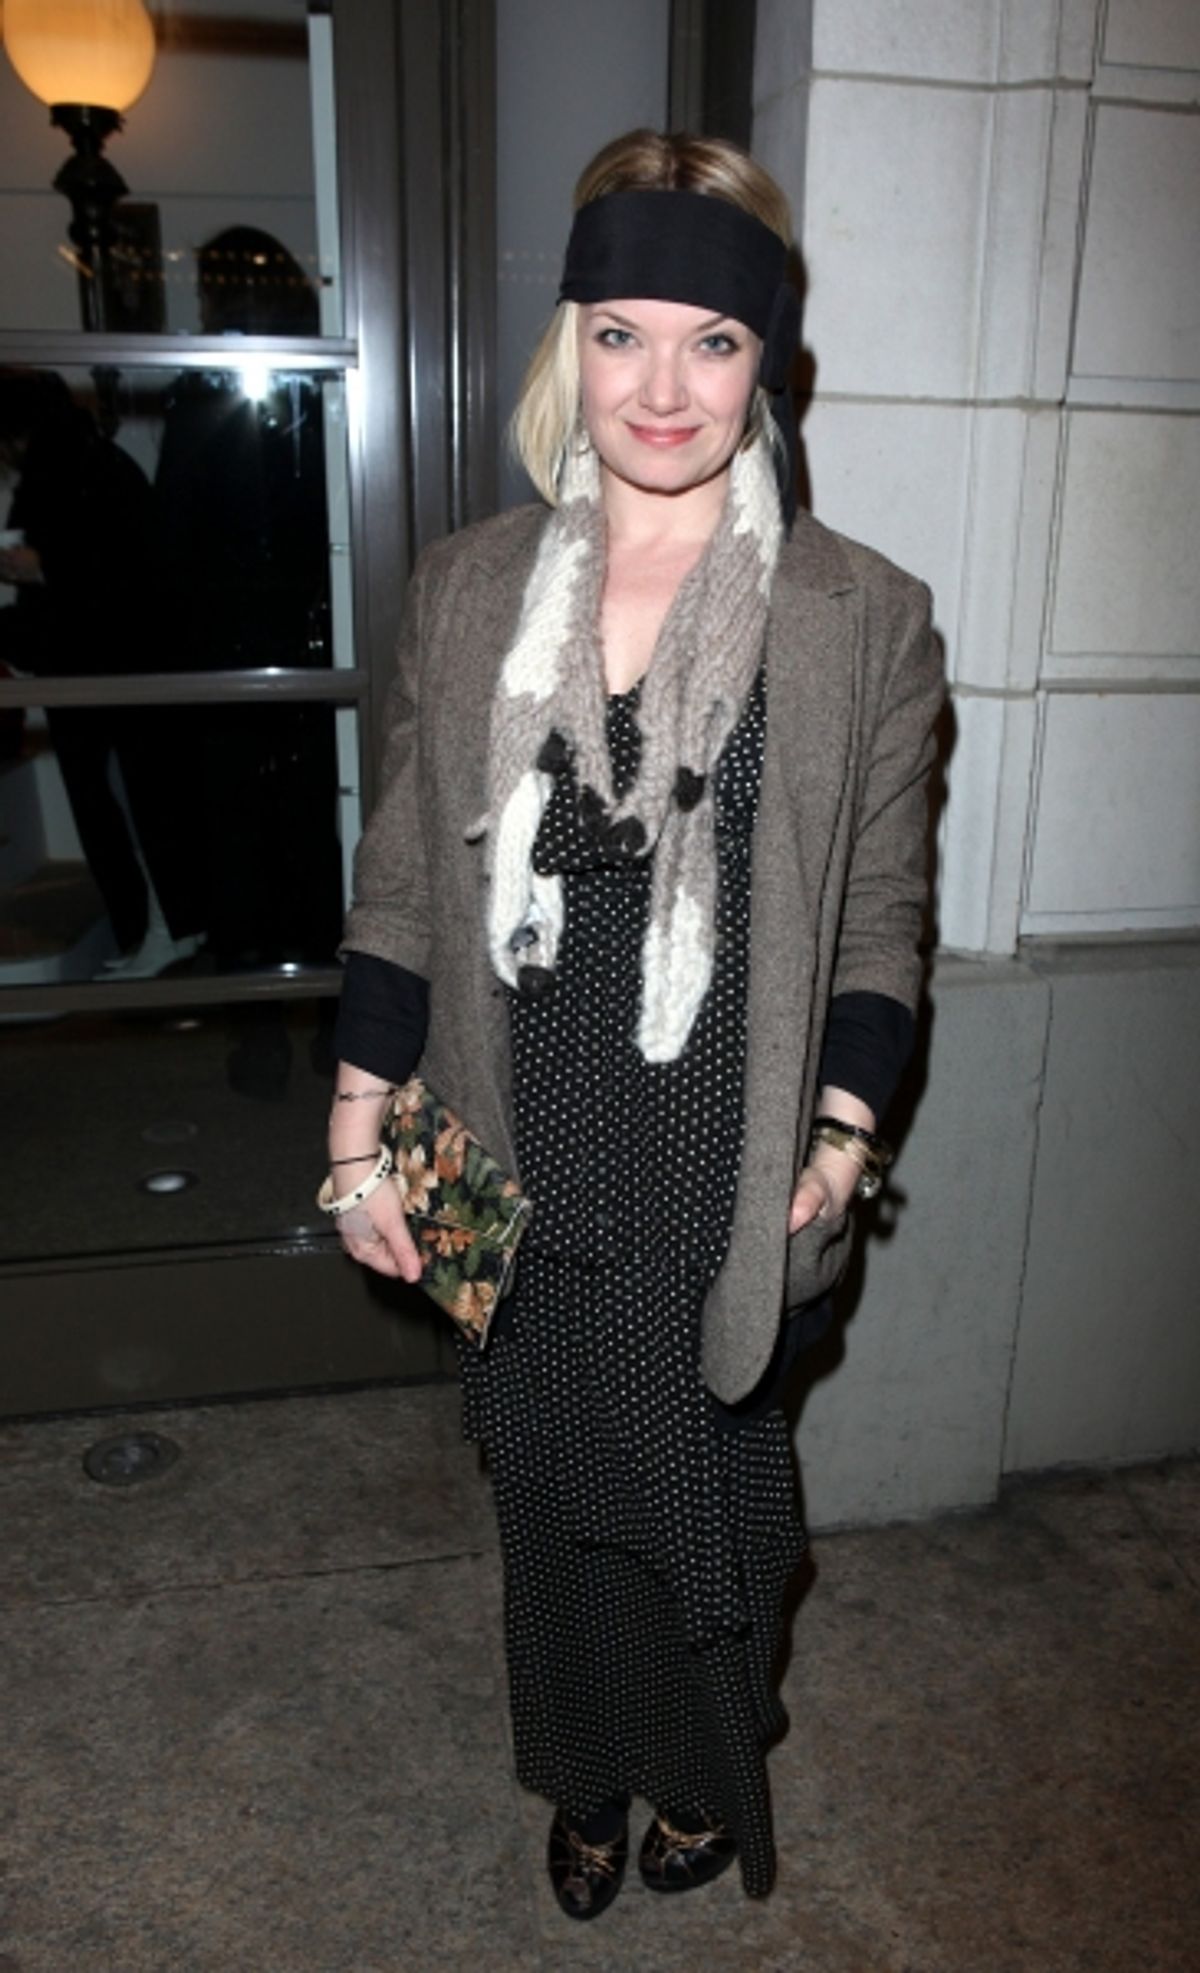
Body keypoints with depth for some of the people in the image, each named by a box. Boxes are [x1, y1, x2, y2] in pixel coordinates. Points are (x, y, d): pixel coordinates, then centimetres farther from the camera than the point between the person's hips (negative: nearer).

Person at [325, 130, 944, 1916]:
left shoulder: (865, 619, -6)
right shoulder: (466, 589, -1)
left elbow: (881, 915, 0)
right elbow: (402, 877, 3)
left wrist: (845, 1133, -9)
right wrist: (359, 1127, 1)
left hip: (730, 1180, -2)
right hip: (526, 1168, 2)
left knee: (707, 1495, 18)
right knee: (554, 1493, 20)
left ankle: (708, 1770, 51)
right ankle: (590, 1780, 51)